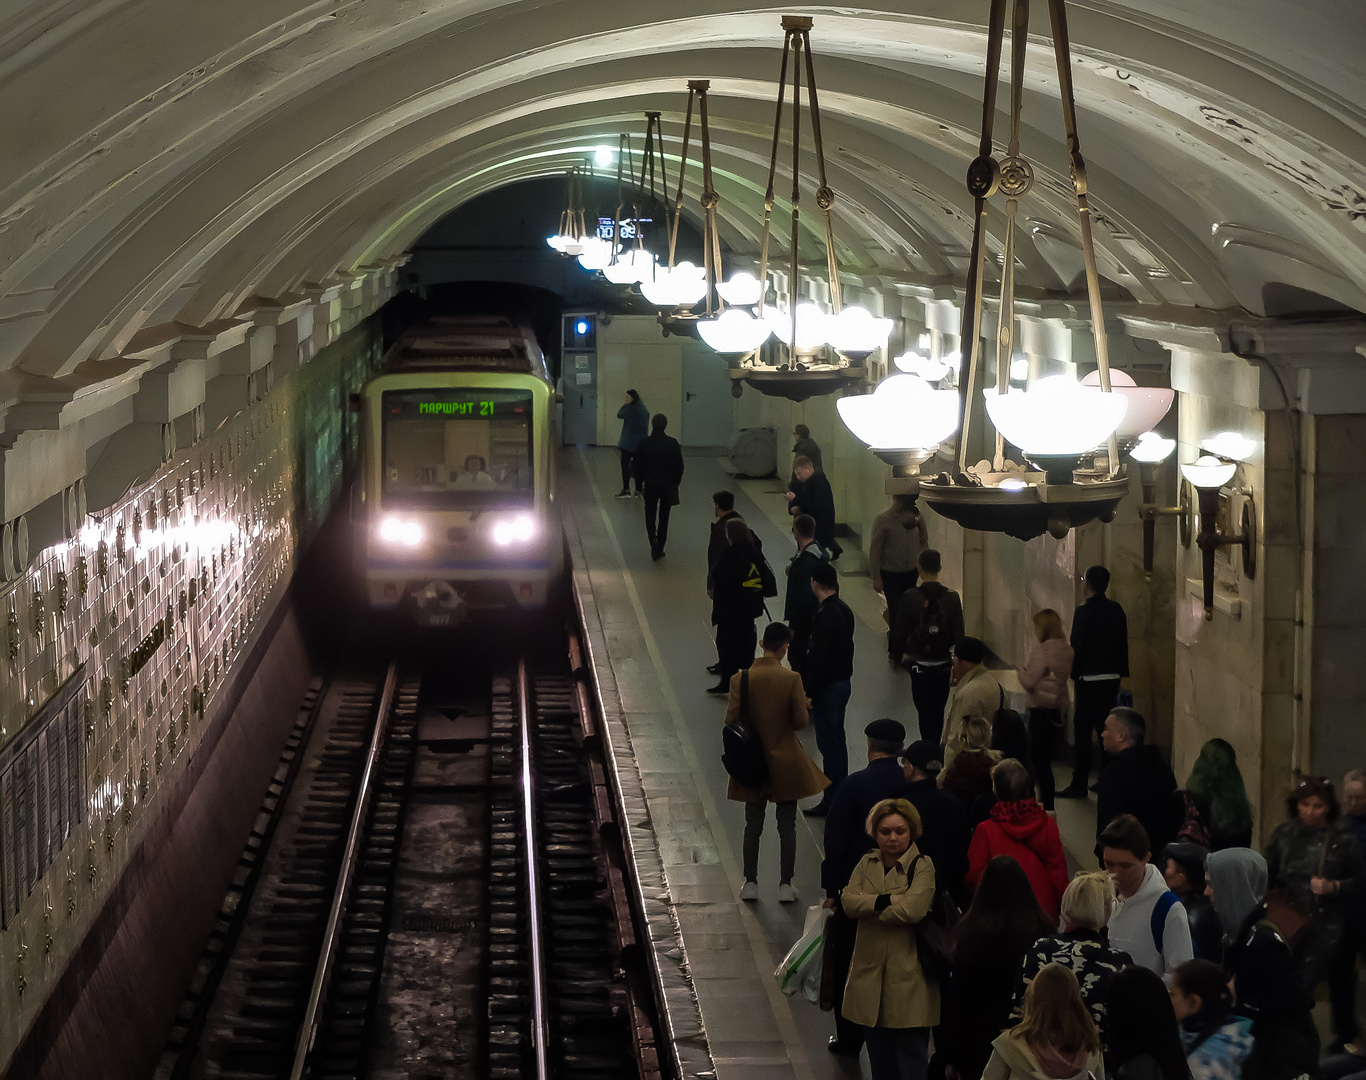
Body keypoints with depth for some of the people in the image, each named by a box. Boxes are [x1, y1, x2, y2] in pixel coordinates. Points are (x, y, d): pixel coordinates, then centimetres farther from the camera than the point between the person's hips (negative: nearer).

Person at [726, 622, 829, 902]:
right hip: (785, 761, -2)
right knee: (787, 825, 8)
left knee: (753, 824, 14)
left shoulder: (741, 679, -10)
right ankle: (785, 886, 9)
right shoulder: (791, 679, -14)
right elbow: (801, 721, -11)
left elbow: (731, 720, -10)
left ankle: (750, 884, 17)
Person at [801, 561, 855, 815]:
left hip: (827, 687, -9)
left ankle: (832, 799, 5)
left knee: (829, 743, -1)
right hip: (843, 681, 9)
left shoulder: (824, 617, -25)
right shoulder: (844, 610, 5)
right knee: (837, 739, 18)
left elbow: (819, 659, -25)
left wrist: (808, 693, -17)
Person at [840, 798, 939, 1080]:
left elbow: (912, 909, -21)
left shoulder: (922, 867, -6)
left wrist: (868, 907, -8)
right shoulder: (867, 864, 11)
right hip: (871, 969, 6)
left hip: (908, 976, -6)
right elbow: (848, 900, -5)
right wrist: (887, 901, -18)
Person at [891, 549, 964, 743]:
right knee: (938, 711, 18)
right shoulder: (952, 597, -9)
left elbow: (900, 631, -8)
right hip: (943, 665, 2)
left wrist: (897, 655, 10)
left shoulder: (910, 597, -14)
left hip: (919, 666, -2)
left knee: (925, 712, 7)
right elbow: (959, 634, -5)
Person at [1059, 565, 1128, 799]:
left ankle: (1080, 784, -1)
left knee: (1082, 731, -1)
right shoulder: (1116, 610, 5)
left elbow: (1078, 646, -14)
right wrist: (1121, 671, 16)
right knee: (1105, 728, 15)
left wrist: (1075, 675, -3)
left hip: (1090, 680, -6)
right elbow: (1123, 642, 9)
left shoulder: (1084, 612, -14)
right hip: (1112, 678, 7)